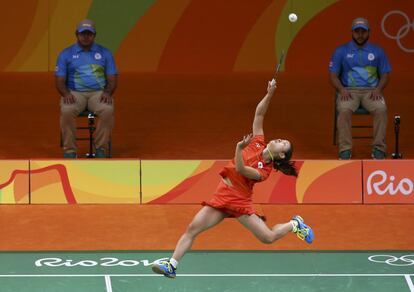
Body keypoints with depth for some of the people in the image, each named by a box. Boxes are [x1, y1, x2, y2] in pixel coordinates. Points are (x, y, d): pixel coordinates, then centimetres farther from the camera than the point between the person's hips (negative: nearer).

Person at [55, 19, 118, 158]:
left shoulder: (105, 53, 9)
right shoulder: (66, 54, 7)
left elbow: (112, 80, 7)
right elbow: (60, 81, 3)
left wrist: (107, 92, -15)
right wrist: (66, 94, -19)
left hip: (99, 93, 1)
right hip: (75, 93, -1)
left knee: (108, 110, -34)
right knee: (67, 111, -35)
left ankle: (101, 149, -23)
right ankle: (69, 151, -26)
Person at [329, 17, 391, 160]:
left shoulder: (377, 51, 13)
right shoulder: (341, 51, 10)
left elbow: (384, 75, 13)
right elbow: (333, 75, 7)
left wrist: (378, 89, -9)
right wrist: (342, 89, -13)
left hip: (371, 91, 1)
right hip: (349, 91, -1)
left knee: (381, 109, -32)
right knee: (344, 109, -35)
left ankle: (379, 147, -26)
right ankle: (345, 148, -30)